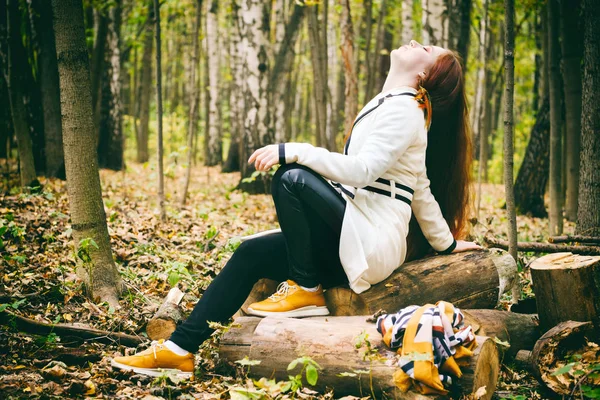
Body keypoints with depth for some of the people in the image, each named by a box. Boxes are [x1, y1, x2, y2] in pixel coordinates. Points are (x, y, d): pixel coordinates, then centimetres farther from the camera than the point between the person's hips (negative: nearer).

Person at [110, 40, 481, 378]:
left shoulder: (403, 110, -9)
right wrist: (445, 242, 27)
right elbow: (420, 187, 22)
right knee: (252, 253, 0)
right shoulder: (386, 103, 19)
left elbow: (361, 169, -23)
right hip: (350, 238, 9)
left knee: (292, 179, -25)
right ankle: (180, 349, -1)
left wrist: (291, 151, -23)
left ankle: (306, 291, -11)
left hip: (372, 242, -9)